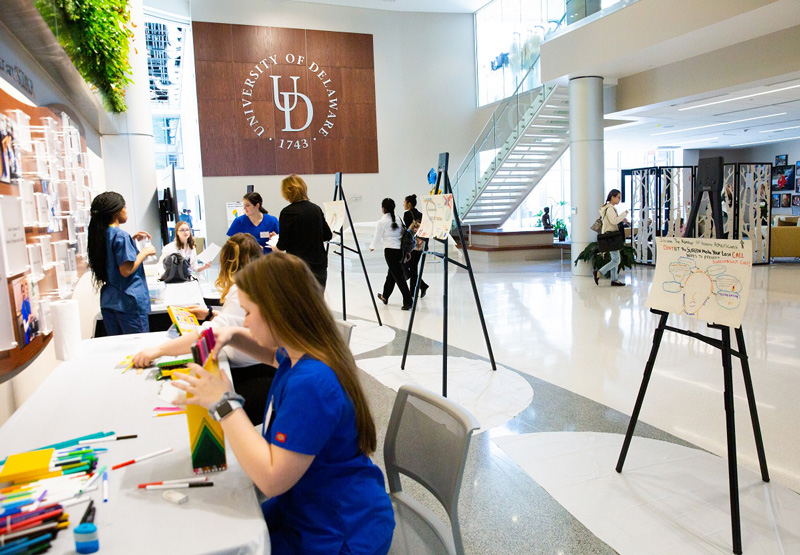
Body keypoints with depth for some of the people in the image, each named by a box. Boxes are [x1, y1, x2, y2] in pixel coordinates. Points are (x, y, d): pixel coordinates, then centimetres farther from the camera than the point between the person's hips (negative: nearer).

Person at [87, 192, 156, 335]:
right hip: (129, 302, -9)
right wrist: (145, 252, -8)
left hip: (107, 301, 9)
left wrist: (132, 239, 21)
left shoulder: (100, 234, 11)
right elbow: (126, 270, -19)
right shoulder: (120, 236, -14)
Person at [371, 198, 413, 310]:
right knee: (392, 273, 21)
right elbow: (404, 233, 11)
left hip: (390, 250, -6)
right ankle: (385, 296, 37)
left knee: (398, 275, -6)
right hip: (401, 249, 6)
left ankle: (408, 301, -11)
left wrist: (372, 246, 21)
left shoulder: (382, 221, -8)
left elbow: (377, 236, 1)